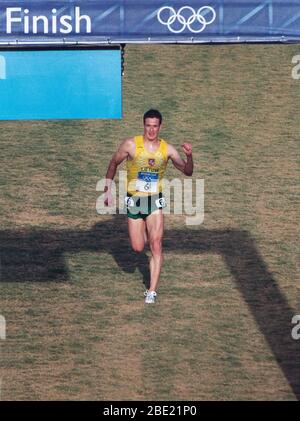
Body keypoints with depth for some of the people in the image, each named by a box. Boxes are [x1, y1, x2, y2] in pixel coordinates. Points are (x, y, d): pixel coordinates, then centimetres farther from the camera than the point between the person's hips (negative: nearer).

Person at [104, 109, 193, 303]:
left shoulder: (167, 149, -5)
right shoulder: (131, 145, -9)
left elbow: (187, 172, 0)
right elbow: (113, 164, 6)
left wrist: (189, 156, -20)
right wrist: (108, 190, 3)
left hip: (155, 202, 0)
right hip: (134, 201, 0)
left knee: (156, 246, -11)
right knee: (138, 248, 3)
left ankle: (152, 291, -6)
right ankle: (146, 234, 41)